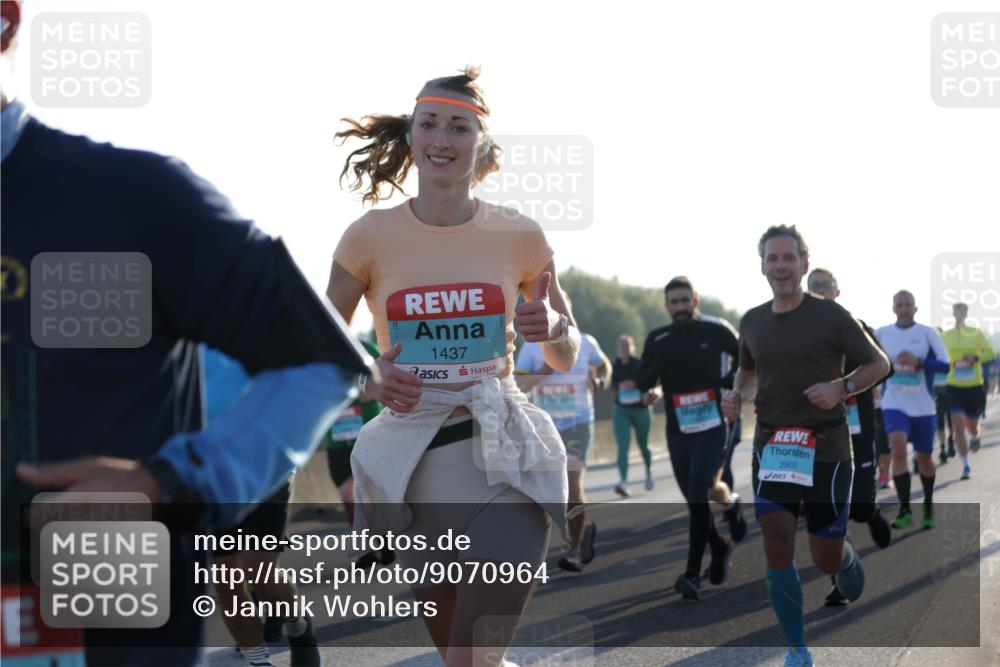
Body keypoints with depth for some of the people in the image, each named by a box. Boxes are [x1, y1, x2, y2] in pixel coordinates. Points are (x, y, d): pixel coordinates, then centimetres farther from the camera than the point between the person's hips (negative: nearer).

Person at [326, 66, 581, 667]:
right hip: (411, 453, 1)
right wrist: (369, 379, -12)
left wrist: (554, 329, -12)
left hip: (505, 449, 0)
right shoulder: (371, 236, 0)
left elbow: (566, 359, 11)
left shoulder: (519, 235, 2)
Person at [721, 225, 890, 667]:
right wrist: (738, 395, 3)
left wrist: (842, 387, -19)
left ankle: (847, 561, 41)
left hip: (826, 450, -3)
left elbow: (879, 364, -1)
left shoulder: (831, 316, -7)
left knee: (827, 560, 1)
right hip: (772, 447, 3)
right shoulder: (752, 322, 7)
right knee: (777, 548, -10)